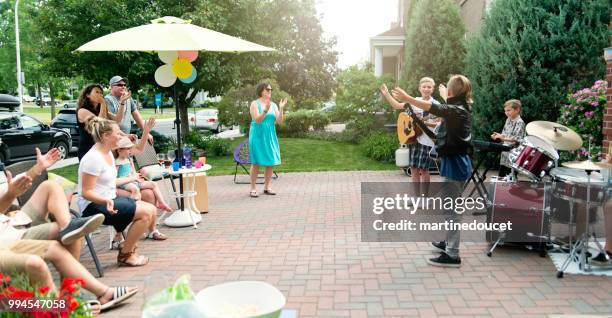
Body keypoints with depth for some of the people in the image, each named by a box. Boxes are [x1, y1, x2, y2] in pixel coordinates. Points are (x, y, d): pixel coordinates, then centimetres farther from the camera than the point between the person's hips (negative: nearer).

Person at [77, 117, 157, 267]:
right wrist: (106, 201, -36)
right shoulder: (93, 158, -19)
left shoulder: (108, 153, 10)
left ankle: (128, 248, 10)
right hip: (94, 205, -10)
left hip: (109, 199, 10)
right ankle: (125, 255, -5)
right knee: (145, 212, -20)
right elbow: (86, 192, -22)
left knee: (151, 209, 0)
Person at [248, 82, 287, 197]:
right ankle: (253, 189, 4)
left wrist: (281, 108, -12)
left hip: (270, 137, 5)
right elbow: (257, 120, -17)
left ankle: (267, 187, 15)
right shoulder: (255, 104, -5)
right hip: (258, 136, -5)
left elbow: (279, 121, 0)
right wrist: (266, 110, -30)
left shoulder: (273, 105, 8)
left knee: (270, 162, 4)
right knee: (256, 163, -3)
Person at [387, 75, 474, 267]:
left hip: (454, 164, -10)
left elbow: (435, 108, -34)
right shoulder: (461, 108, 10)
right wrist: (445, 96, 55)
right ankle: (449, 242, 35)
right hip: (456, 161, 10)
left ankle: (452, 256, 0)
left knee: (452, 209, -6)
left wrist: (407, 98, -39)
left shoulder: (457, 110, -18)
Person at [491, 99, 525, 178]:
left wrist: (503, 137, -28)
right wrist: (498, 135, -3)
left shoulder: (519, 123, -14)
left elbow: (517, 139, -22)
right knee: (501, 176, 12)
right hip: (505, 153, 8)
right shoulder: (508, 120, 9)